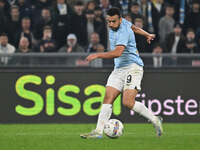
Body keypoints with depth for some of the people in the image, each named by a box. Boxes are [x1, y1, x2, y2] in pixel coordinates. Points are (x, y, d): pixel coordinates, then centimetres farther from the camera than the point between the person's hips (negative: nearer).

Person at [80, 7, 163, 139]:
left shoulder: (123, 32, -20)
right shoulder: (123, 23, 9)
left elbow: (118, 52, -33)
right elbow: (133, 27, 30)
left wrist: (98, 55, -30)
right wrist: (147, 34, 42)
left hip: (132, 67, -9)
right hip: (119, 69, 9)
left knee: (128, 103, -20)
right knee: (108, 99, -4)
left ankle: (155, 120, -1)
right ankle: (98, 131, -10)